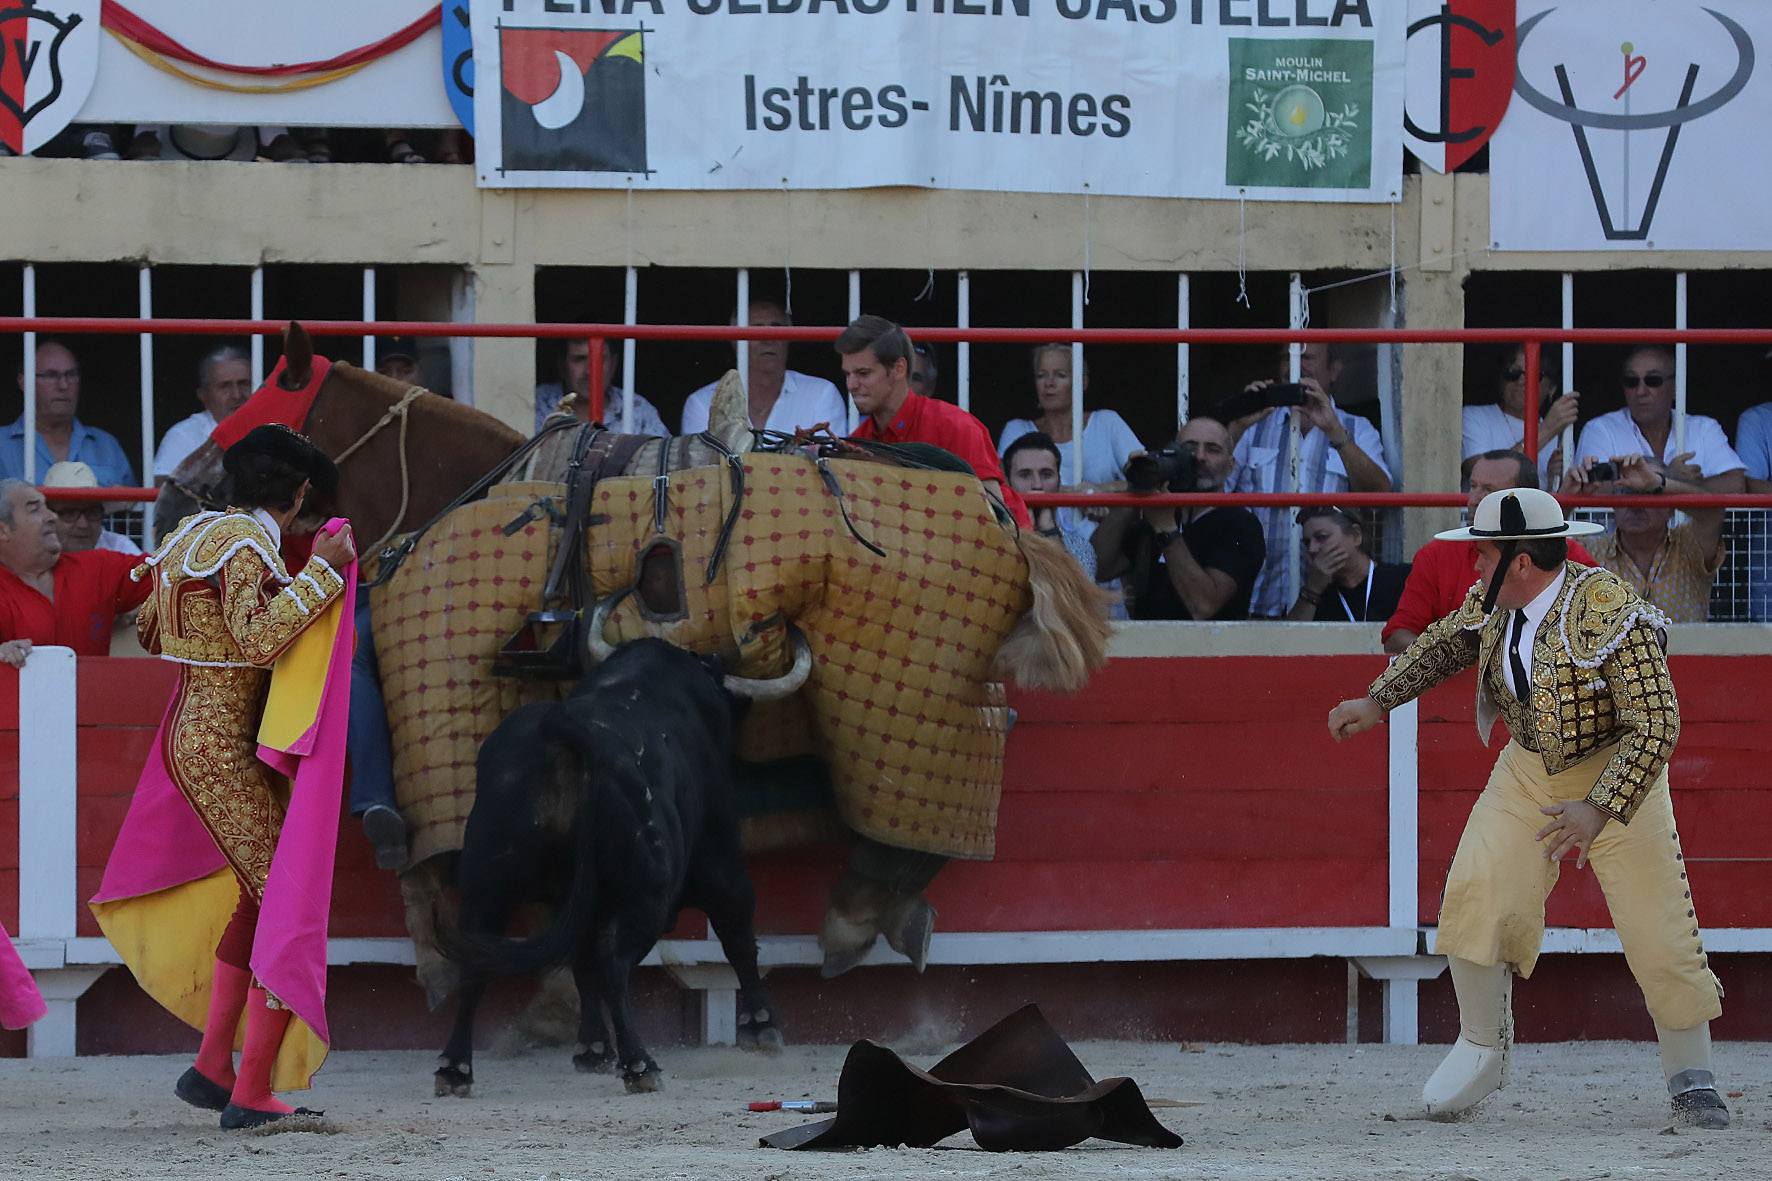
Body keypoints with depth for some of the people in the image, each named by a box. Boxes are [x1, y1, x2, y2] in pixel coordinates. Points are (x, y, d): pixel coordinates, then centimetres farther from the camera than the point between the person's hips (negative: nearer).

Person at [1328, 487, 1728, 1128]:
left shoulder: (1609, 611, -28)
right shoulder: (1489, 606, -7)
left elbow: (1656, 724, -31)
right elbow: (1443, 645, 17)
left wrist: (1598, 810, -39)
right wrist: (1376, 702, 11)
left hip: (1619, 775, -5)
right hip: (1529, 771, 5)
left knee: (1658, 924, -11)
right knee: (1474, 891, -14)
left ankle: (1691, 1080, 5)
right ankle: (1483, 1048, 4)